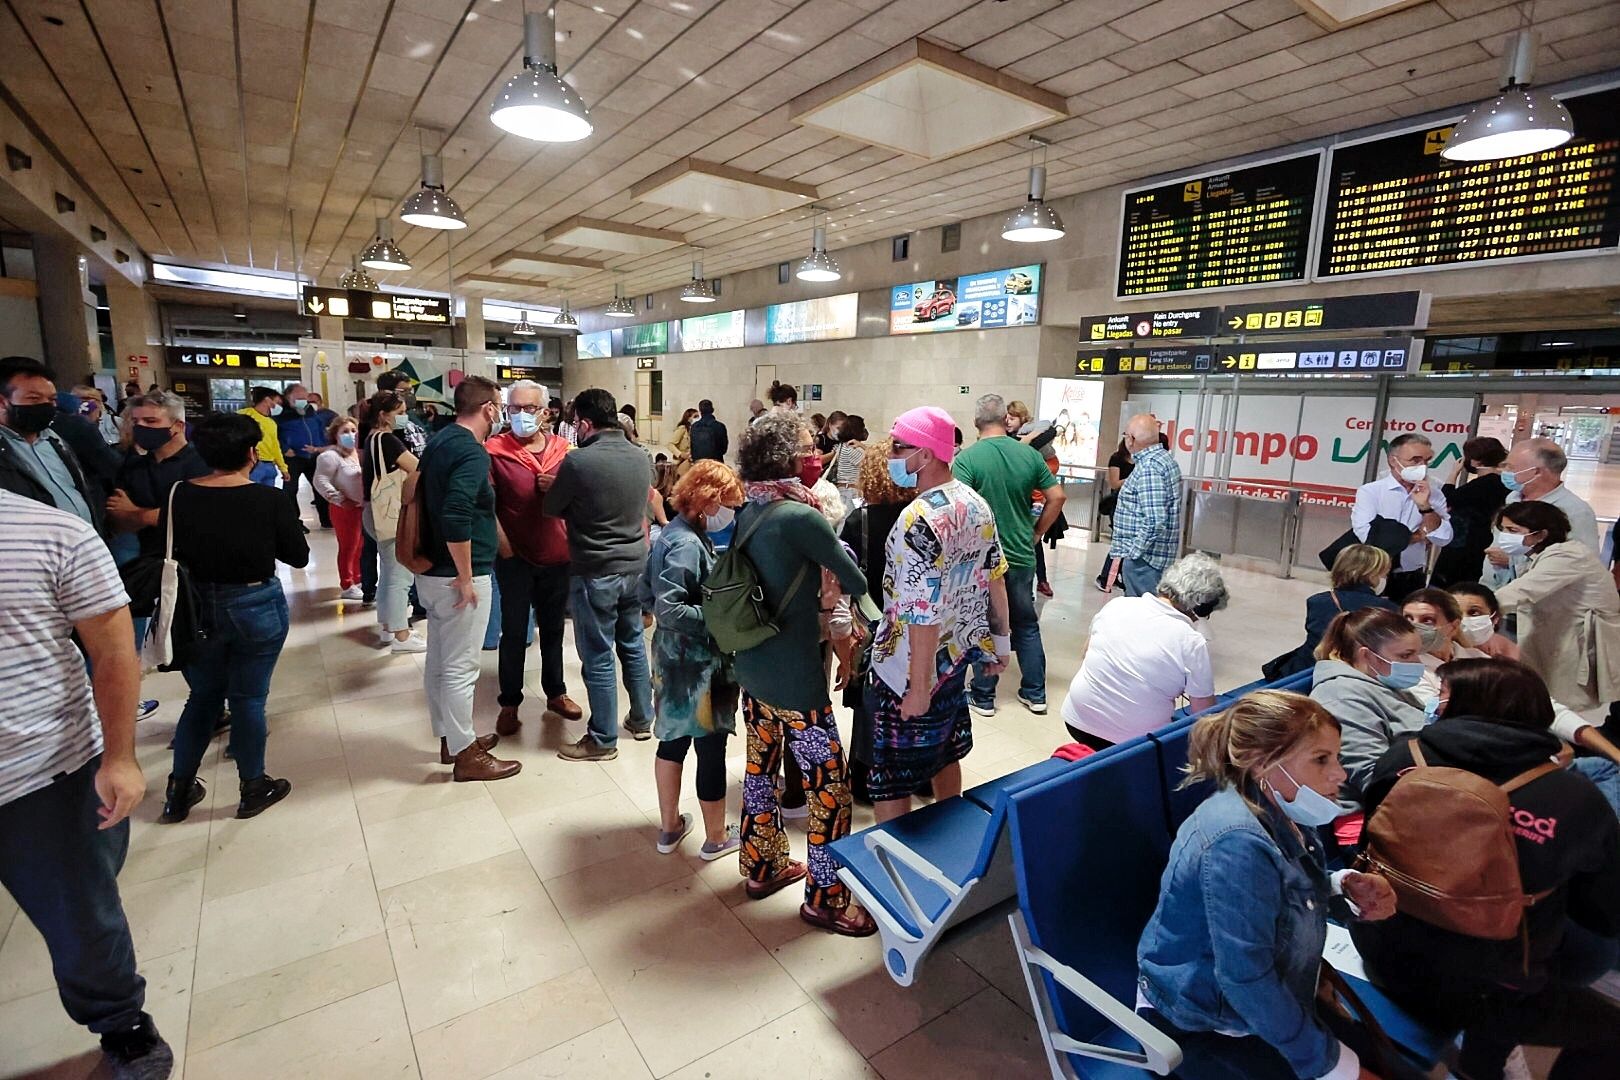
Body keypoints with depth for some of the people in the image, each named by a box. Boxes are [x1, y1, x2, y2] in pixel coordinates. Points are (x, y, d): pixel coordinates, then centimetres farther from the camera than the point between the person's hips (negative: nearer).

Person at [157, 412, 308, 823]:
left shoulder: (179, 495, -7)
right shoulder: (270, 500, -16)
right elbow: (299, 557, -7)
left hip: (199, 608, 3)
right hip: (257, 607, -3)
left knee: (202, 697, 19)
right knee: (248, 698, 9)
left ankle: (179, 791, 29)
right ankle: (253, 788, 23)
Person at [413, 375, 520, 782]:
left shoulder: (439, 441, 10)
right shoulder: (472, 452, -20)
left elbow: (420, 491, 20)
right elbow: (455, 517, -30)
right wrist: (466, 576, -22)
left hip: (433, 570, 10)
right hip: (458, 576, -10)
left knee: (438, 660, 17)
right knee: (460, 667, 1)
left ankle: (450, 738, 32)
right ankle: (465, 754, 12)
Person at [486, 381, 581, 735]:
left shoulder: (562, 448, 3)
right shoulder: (494, 450, -8)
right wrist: (502, 543, -12)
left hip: (557, 554, 4)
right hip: (515, 556, -3)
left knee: (553, 628, 16)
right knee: (514, 632, 7)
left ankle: (556, 692, 31)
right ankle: (509, 703, 21)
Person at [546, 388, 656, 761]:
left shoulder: (578, 461, -18)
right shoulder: (641, 456, 1)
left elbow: (552, 508, -4)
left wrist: (554, 488, 19)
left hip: (595, 573, -6)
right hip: (635, 566, 6)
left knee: (598, 657, 5)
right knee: (633, 644, 20)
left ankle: (602, 740, 18)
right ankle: (642, 719, 33)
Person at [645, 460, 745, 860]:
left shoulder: (675, 532, 5)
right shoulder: (688, 544, -24)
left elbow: (652, 593, 12)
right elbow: (668, 608, -30)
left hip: (674, 658, 10)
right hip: (697, 664, -10)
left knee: (674, 739, 21)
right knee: (711, 747, 7)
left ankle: (670, 827, 37)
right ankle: (716, 838, 26)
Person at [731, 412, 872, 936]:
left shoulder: (744, 513, 3)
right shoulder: (800, 516, -20)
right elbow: (856, 582, -11)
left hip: (751, 667, 9)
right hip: (795, 677, -8)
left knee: (760, 768, 21)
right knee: (829, 785, 6)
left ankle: (762, 867, 39)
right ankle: (825, 898, 20)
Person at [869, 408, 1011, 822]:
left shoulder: (921, 519, -25)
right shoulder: (976, 503, 1)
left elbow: (924, 614, -26)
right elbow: (996, 580, 10)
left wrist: (919, 689, -20)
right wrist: (1000, 643, 19)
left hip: (912, 668, -9)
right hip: (959, 655, 9)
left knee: (890, 779, 6)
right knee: (944, 755, 25)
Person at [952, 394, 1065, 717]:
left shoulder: (967, 458, -14)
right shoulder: (1030, 455, -1)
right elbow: (1057, 497, 2)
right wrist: (1036, 533, 11)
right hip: (1022, 556, 4)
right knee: (1027, 624, 17)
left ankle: (983, 697, 20)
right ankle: (1035, 694, 26)